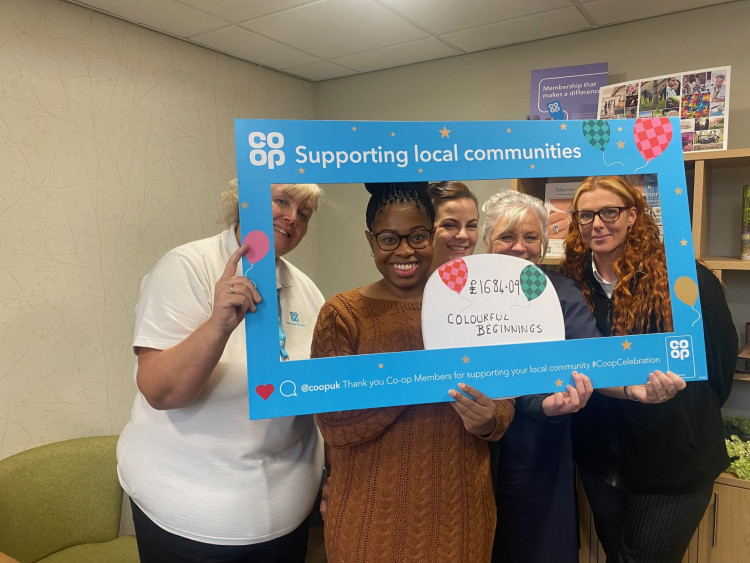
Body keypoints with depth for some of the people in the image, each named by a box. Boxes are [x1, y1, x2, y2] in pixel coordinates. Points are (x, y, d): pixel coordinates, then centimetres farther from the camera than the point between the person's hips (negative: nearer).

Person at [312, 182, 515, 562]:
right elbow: (333, 423, -17)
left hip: (458, 508, 3)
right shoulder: (342, 314, -8)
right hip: (371, 513, -2)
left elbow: (504, 402, 1)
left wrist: (488, 421, -21)